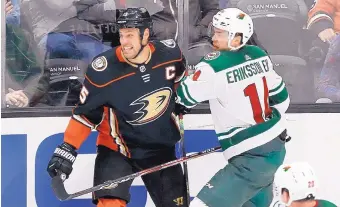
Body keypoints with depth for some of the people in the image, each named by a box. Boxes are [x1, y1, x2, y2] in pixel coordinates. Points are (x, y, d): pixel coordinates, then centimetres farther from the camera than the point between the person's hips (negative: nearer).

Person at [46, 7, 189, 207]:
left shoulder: (170, 53, -14)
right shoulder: (104, 70, -23)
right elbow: (85, 113, -12)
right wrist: (67, 149, -17)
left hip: (160, 145, 4)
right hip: (117, 147, -3)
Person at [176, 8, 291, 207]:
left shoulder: (214, 66, -21)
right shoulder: (260, 56, 2)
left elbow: (184, 97, -9)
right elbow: (280, 97, 13)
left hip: (252, 159, -9)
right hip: (276, 145, 9)